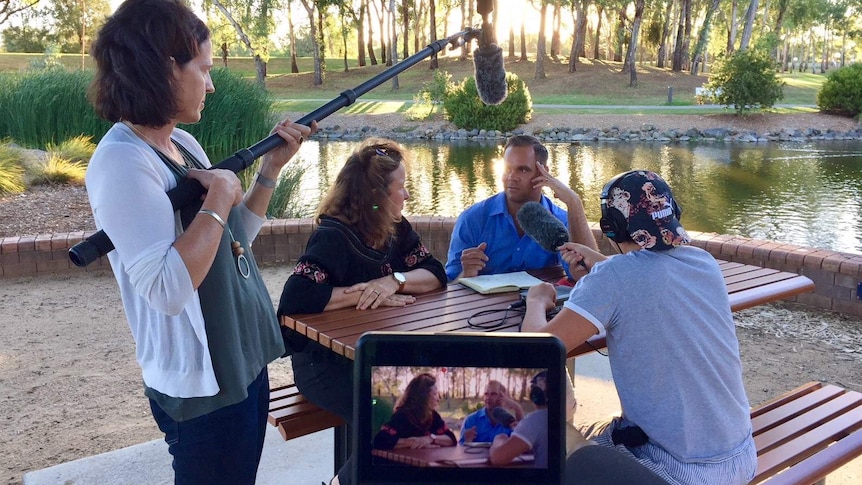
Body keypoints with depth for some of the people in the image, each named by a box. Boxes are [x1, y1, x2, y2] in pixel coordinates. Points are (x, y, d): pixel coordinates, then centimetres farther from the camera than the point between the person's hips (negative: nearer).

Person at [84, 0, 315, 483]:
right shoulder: (121, 163, -21)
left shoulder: (182, 143, 5)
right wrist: (219, 195, -23)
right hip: (200, 387, -8)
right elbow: (167, 291, -29)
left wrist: (271, 167, 4)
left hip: (244, 364, 8)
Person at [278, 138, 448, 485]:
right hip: (326, 362, -7)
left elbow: (435, 273, -1)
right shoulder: (334, 236, -18)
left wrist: (394, 280, -20)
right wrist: (364, 294, -23)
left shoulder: (396, 229, 5)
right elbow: (294, 298, -30)